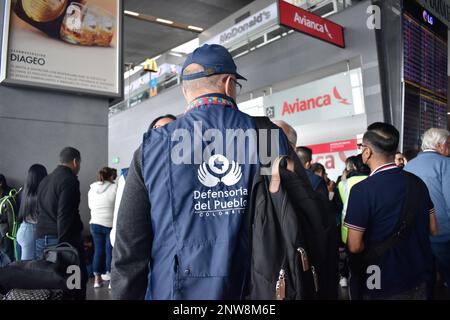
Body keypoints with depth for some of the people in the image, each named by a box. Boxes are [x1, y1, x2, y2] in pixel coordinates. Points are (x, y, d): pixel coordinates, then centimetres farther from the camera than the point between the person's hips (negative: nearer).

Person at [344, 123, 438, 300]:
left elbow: (354, 246, -20)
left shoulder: (361, 190, -22)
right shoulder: (417, 182, -5)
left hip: (383, 287, -5)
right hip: (419, 279, 5)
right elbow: (432, 229, 6)